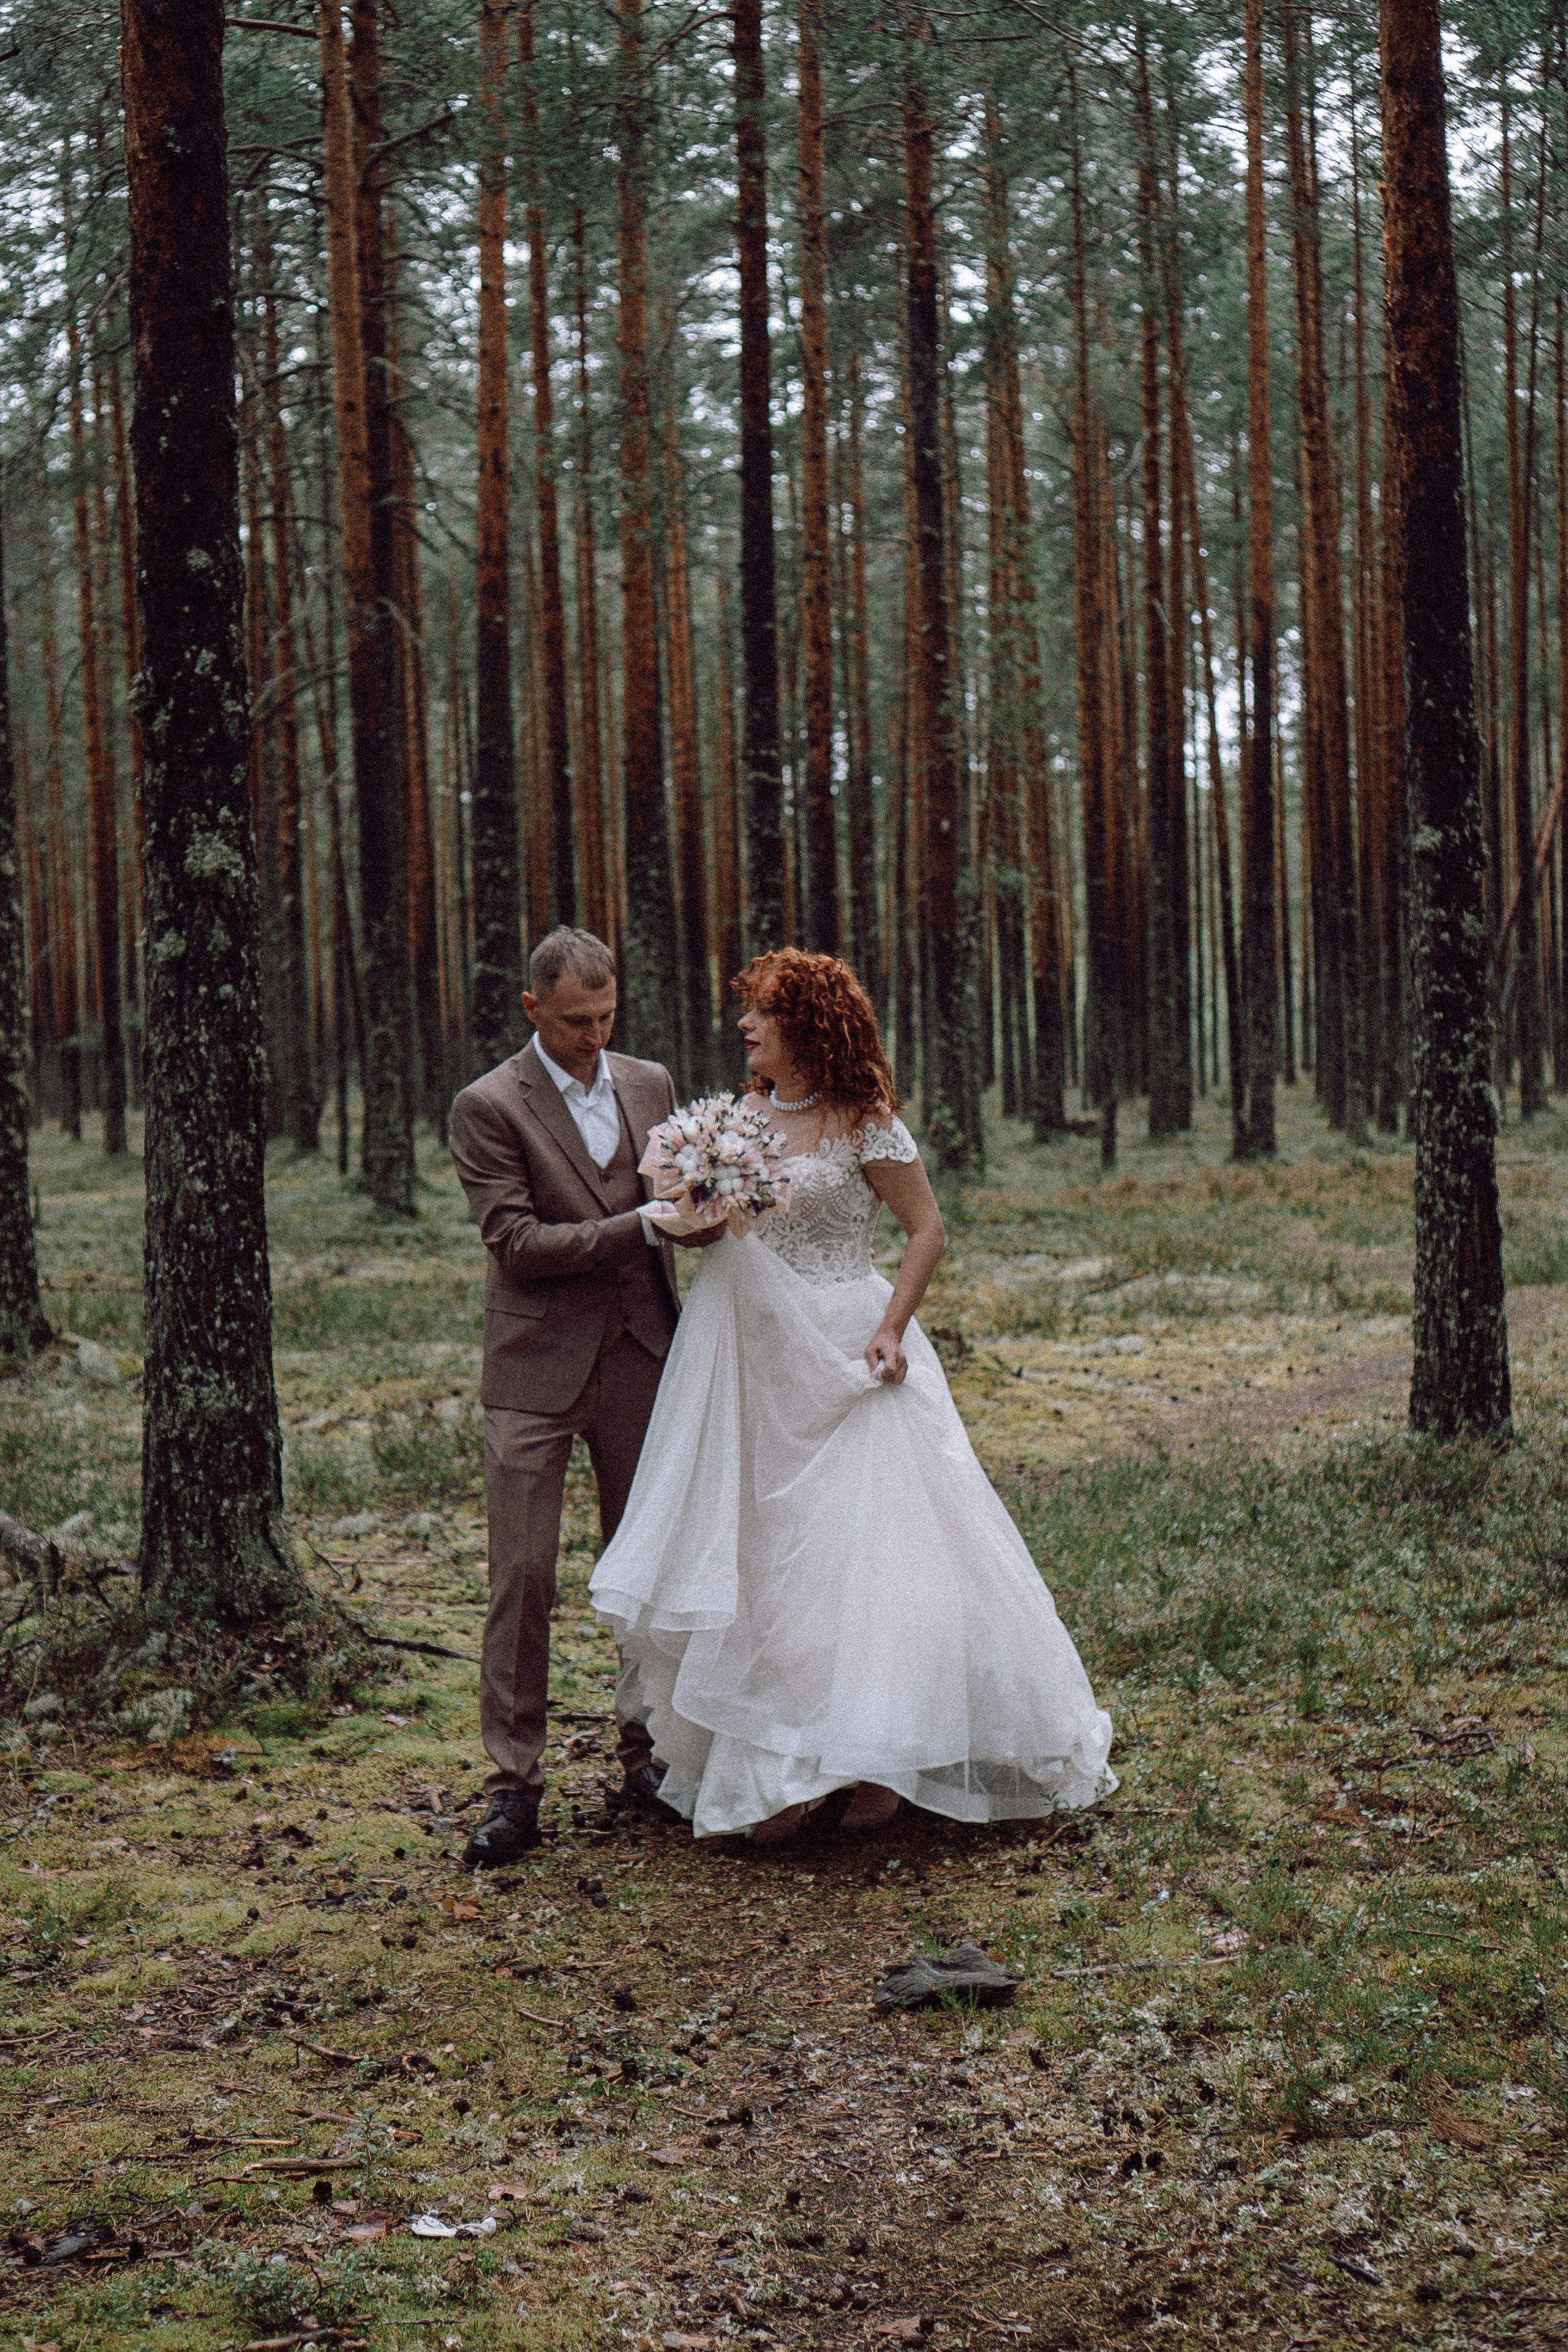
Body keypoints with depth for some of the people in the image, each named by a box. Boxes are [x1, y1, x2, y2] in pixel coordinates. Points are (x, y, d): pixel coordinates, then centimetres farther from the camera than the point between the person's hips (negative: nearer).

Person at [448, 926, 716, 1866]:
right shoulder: (489, 1107, -7)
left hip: (641, 1361, 5)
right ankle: (515, 1787, 1)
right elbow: (517, 1242, -14)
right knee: (524, 1574, -5)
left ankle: (649, 1752, 24)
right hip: (539, 1372, -4)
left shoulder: (651, 1083, 9)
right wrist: (640, 1226, -21)